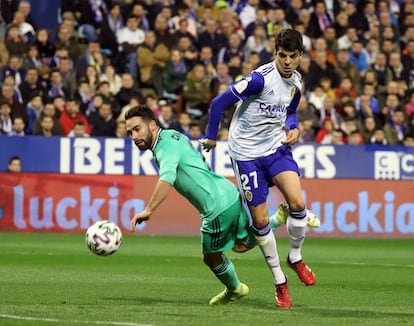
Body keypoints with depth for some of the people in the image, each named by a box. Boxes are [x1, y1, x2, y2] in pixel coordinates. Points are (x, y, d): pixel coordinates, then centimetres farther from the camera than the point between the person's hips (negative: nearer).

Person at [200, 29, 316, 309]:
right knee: (260, 219, -1)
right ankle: (280, 282, 13)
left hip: (276, 147, 5)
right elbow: (220, 102, -17)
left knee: (297, 203, -17)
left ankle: (295, 257, 9)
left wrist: (293, 128, -3)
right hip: (247, 153, -5)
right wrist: (211, 137, -6)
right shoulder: (261, 78, -22)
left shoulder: (296, 81, 0)